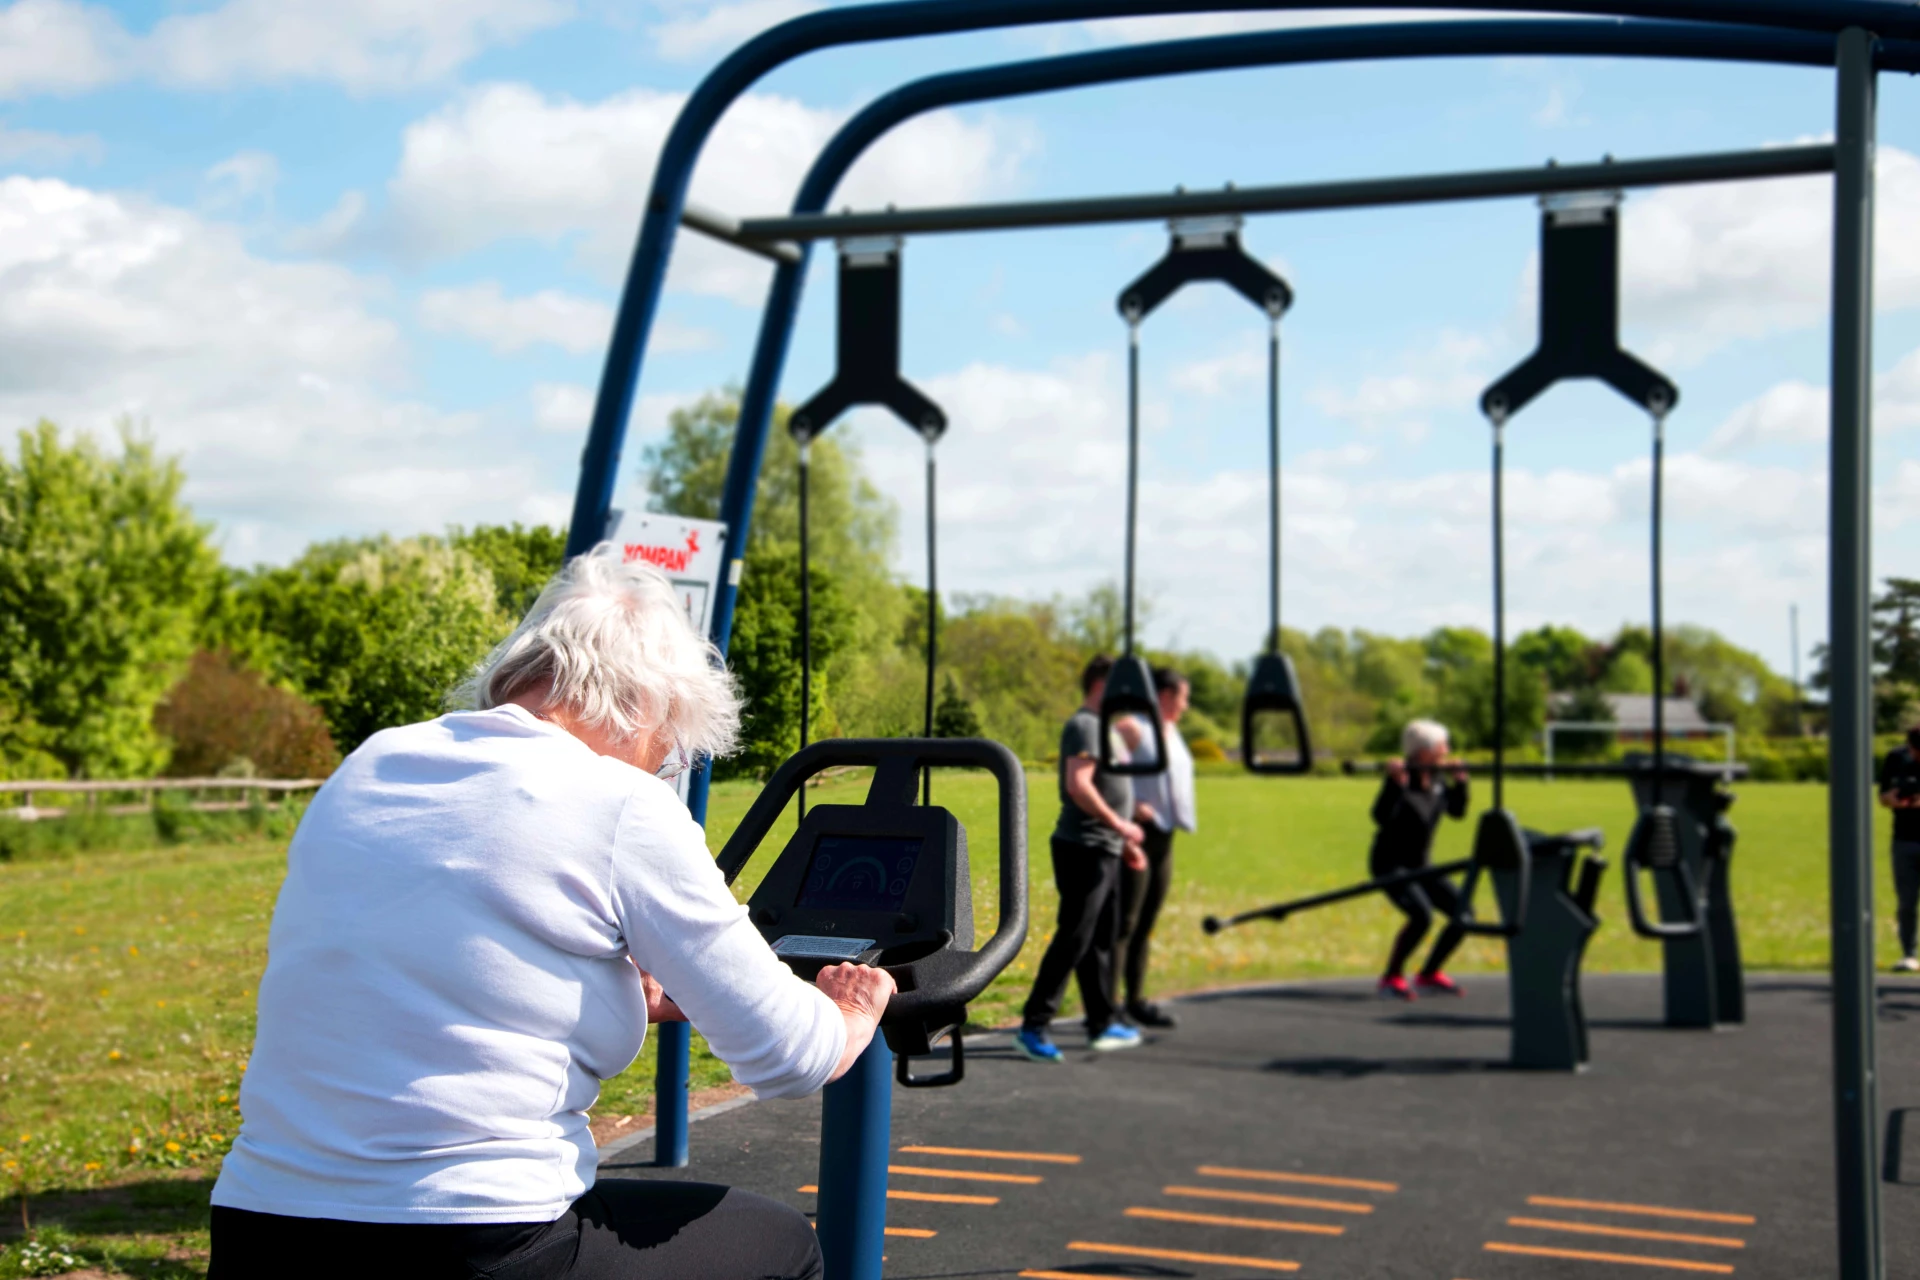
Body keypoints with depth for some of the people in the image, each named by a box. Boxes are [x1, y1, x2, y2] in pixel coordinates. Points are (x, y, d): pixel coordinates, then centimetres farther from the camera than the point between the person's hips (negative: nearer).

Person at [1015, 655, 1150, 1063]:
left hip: (1104, 850, 10)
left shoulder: (1104, 727, 20)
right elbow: (1078, 785, -23)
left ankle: (1103, 1024, 22)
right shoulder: (1084, 725, -11)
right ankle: (1034, 1026, -9)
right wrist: (1118, 823, -20)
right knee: (1073, 939, -11)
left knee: (1103, 938, 14)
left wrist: (1123, 841, 22)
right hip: (1083, 848, -10)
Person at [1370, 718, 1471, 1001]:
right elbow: (1381, 817, -36)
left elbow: (1457, 811, 16)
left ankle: (1429, 976, 14)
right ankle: (1392, 978, -9)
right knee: (1422, 915, -28)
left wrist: (1460, 782, 5)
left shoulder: (1437, 782, 0)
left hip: (1419, 865, 8)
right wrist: (1394, 783, -43)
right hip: (1389, 863, -8)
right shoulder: (1401, 780, -21)